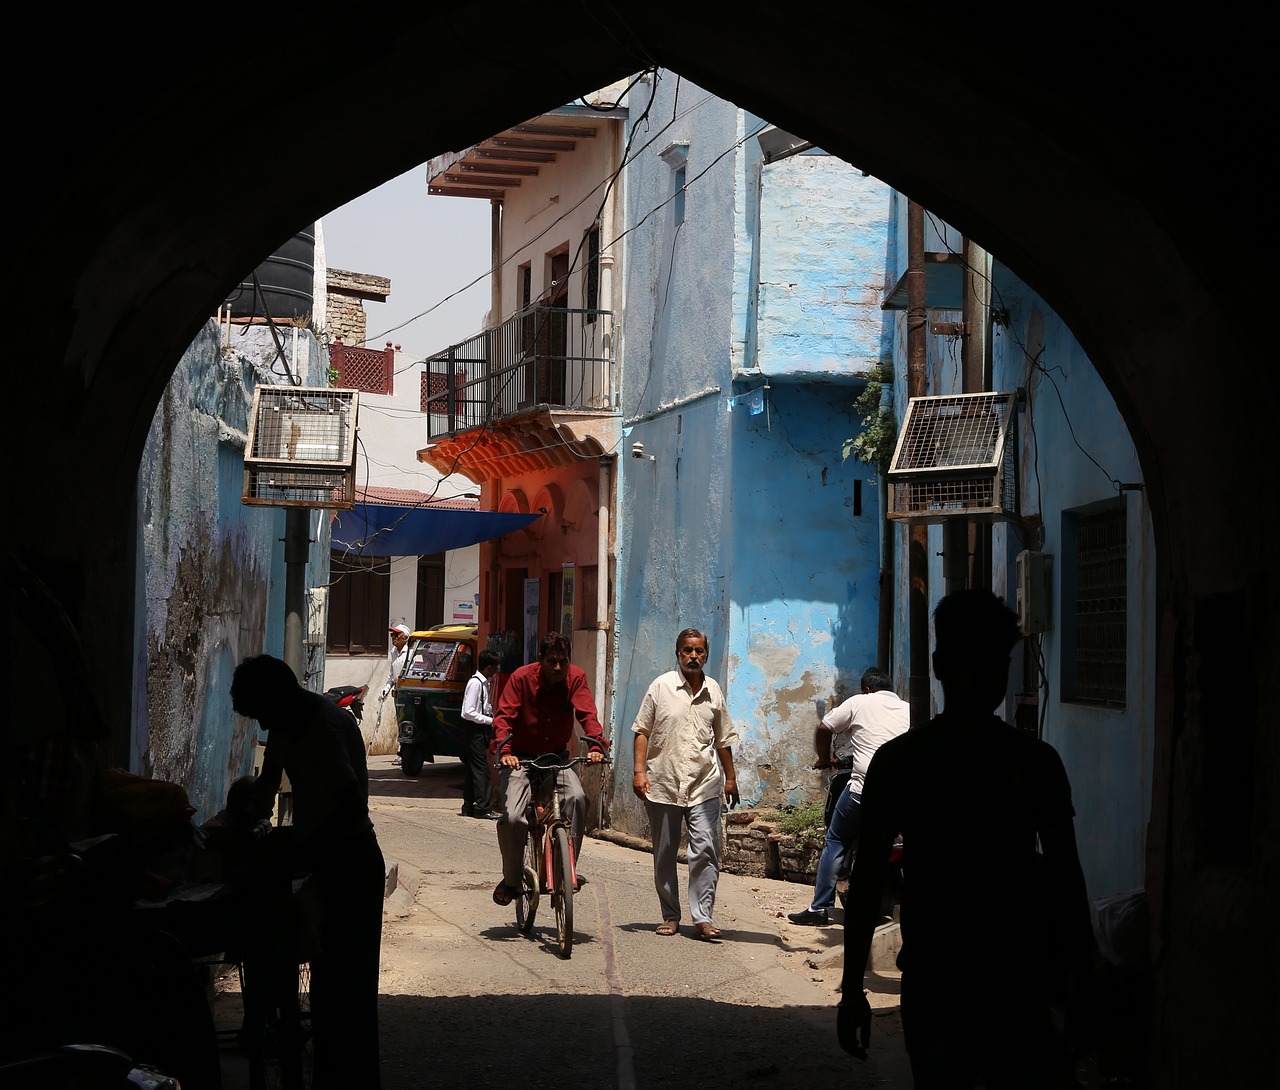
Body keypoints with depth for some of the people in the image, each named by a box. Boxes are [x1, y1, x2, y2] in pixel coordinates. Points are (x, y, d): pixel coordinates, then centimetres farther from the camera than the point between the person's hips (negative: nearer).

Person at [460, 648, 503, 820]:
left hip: (481, 729, 10)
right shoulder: (475, 683, -16)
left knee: (472, 769, 12)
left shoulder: (484, 683, 13)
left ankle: (469, 806, 17)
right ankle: (483, 807, -12)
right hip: (475, 730, -10)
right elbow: (469, 712, -21)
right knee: (481, 768, -11)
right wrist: (490, 721, -18)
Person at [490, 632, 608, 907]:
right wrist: (504, 750, -37)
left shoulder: (576, 678, -7)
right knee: (513, 817, -19)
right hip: (520, 757, -2)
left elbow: (587, 714, -17)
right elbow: (504, 716, -19)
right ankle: (511, 879, 4)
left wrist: (596, 745, -36)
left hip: (557, 756, 2)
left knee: (577, 797, -27)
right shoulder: (521, 677, -13)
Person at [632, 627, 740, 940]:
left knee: (706, 850, -10)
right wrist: (639, 771, -7)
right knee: (664, 854, 7)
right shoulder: (661, 686, 1)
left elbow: (724, 738, 18)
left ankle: (703, 918, -8)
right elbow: (642, 731, 1)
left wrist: (730, 777, 19)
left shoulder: (713, 691, 9)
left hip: (704, 785, 1)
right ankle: (670, 916, 18)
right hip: (662, 784, -1)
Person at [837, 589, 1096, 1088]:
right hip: (936, 985, -1)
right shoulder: (898, 760, 0)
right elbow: (868, 876, 2)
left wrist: (1082, 979, 5)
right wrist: (852, 987, 1)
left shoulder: (1036, 761, 4)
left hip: (1020, 983, 1)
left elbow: (1064, 874, 8)